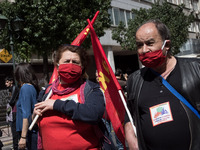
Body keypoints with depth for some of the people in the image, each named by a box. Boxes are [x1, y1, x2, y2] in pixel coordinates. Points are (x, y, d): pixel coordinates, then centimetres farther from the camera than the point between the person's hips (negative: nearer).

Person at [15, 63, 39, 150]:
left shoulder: (25, 87, -13)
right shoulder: (34, 87, 10)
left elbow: (26, 114, -18)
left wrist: (23, 137, -17)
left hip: (30, 132, -8)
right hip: (35, 130, 8)